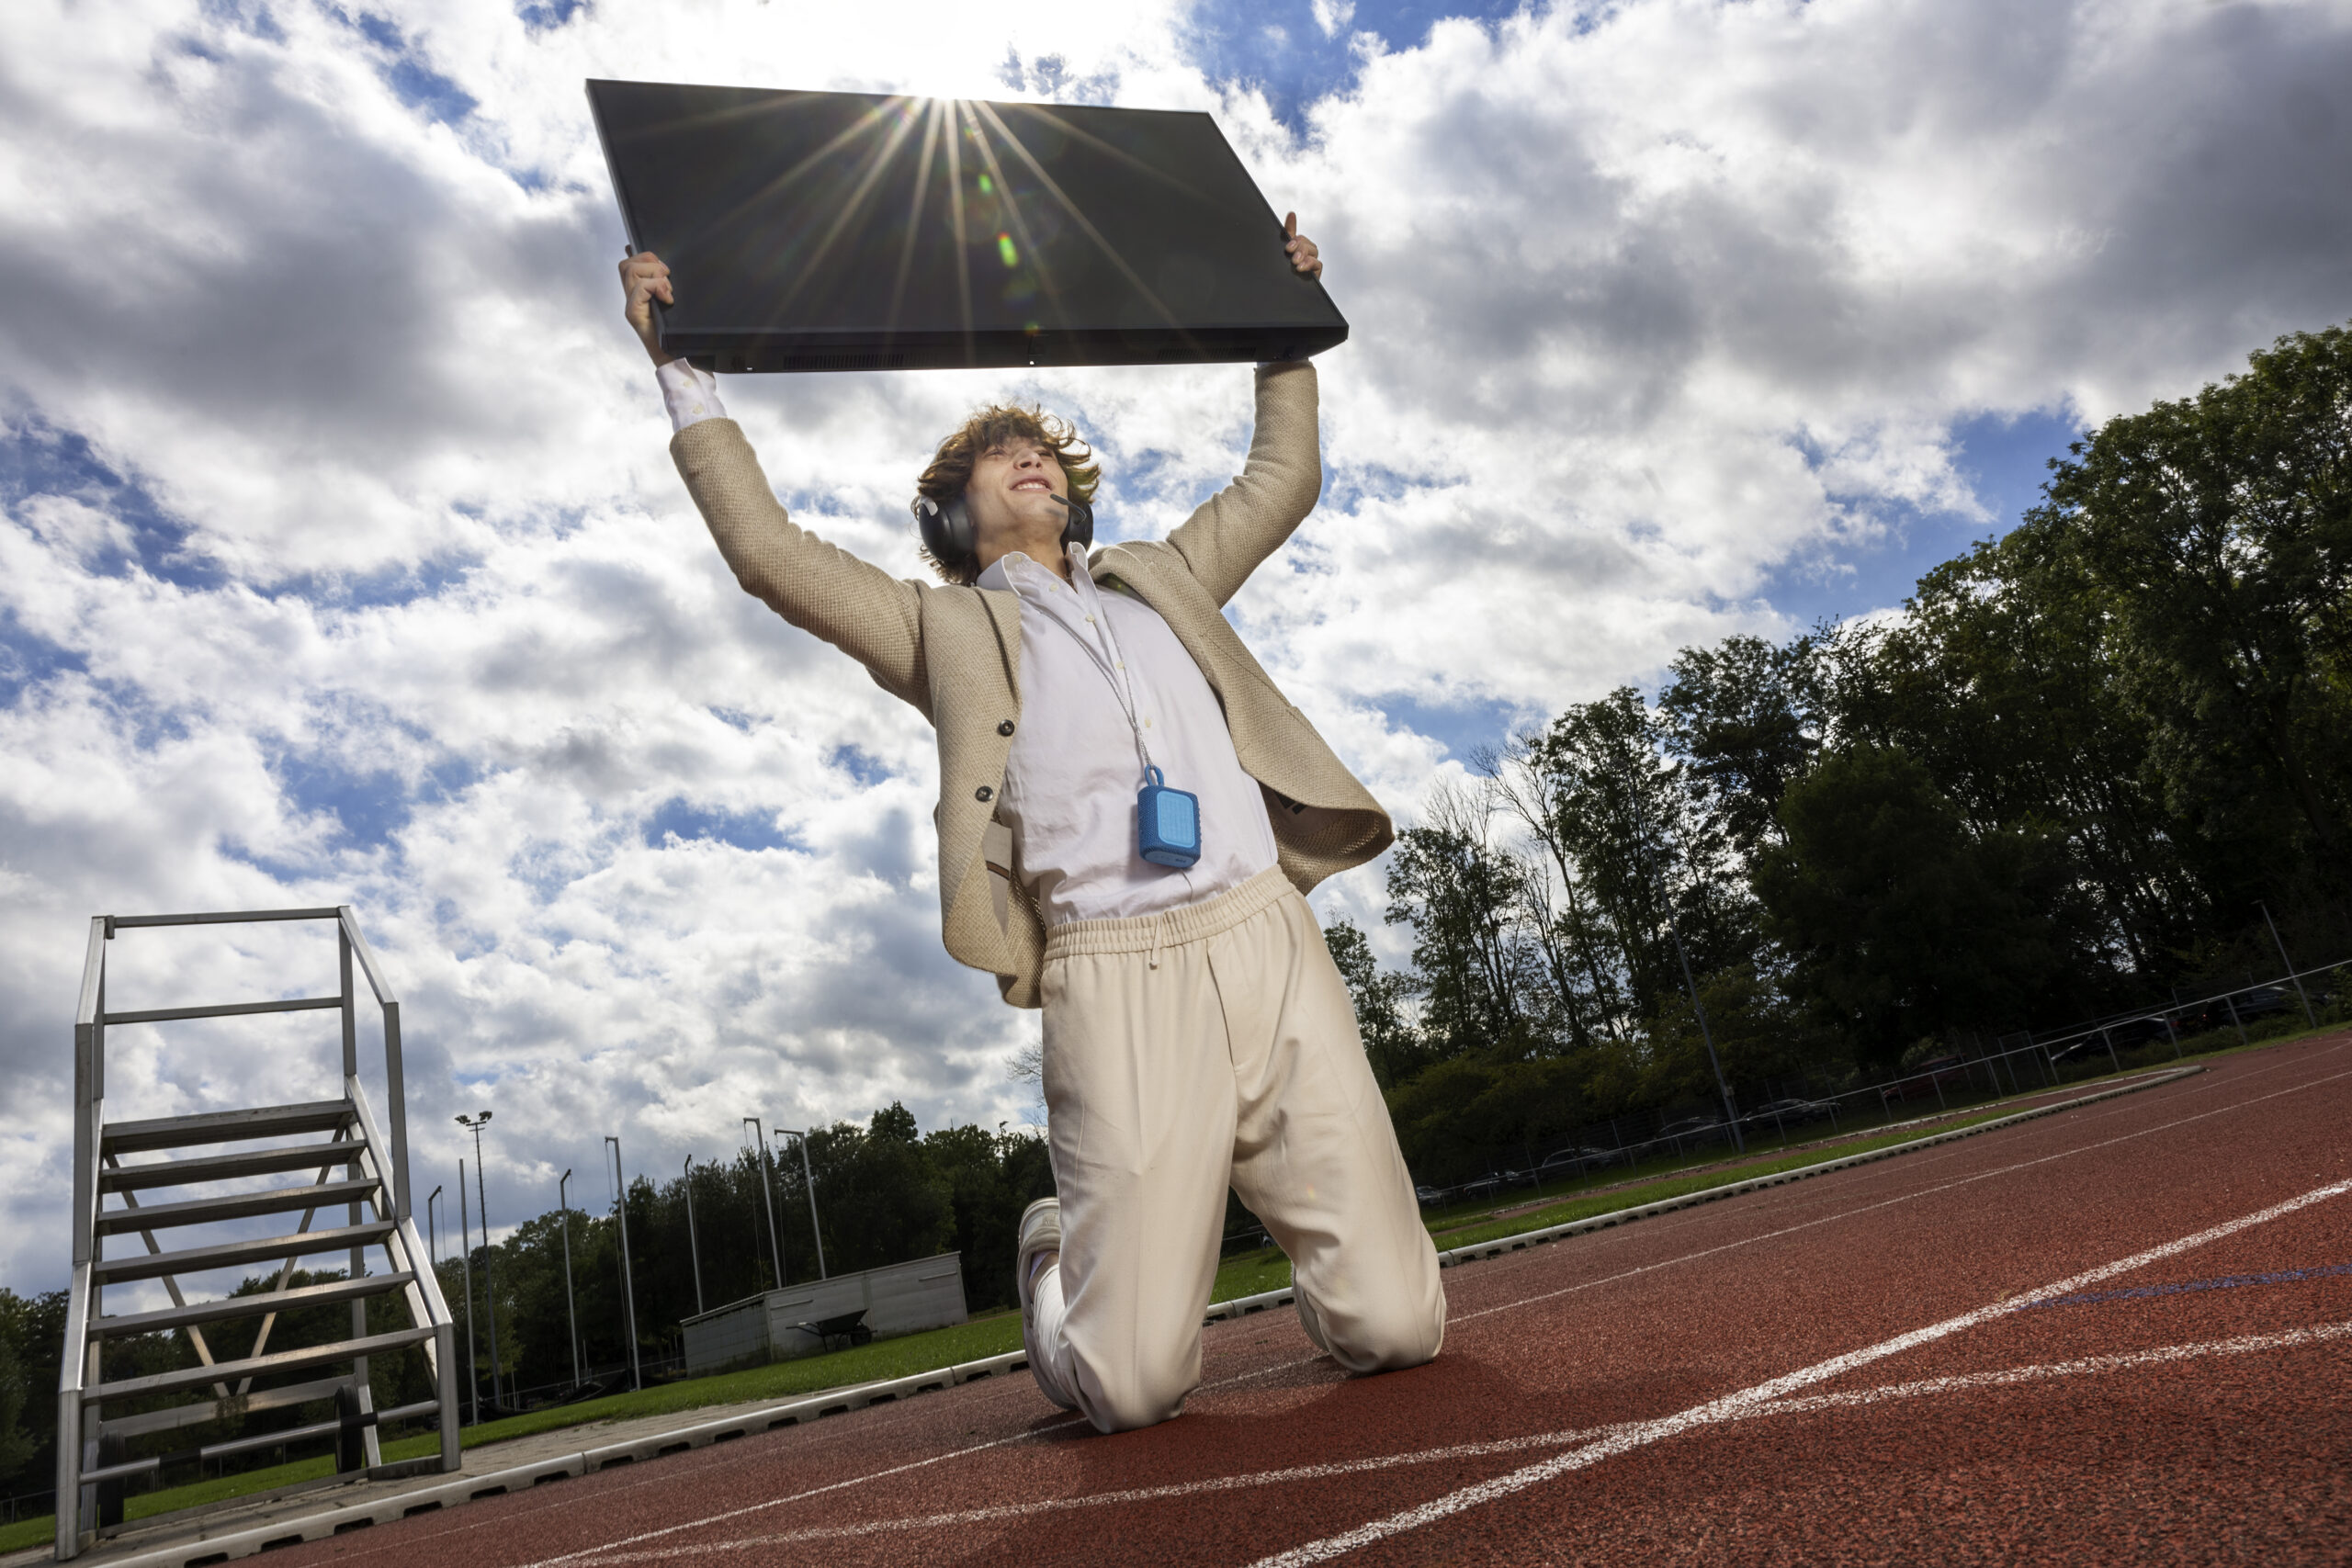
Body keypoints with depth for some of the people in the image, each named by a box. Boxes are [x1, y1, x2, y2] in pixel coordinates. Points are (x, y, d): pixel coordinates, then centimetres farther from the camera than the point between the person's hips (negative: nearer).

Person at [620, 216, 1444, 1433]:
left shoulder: (1161, 580, 28)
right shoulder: (946, 629, 18)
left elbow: (1283, 478, 37)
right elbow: (767, 550, 9)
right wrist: (682, 373, 11)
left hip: (1271, 944, 3)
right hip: (1115, 980, -3)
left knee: (1394, 1326, -1)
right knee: (1135, 1383, -6)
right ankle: (1060, 1258, 27)